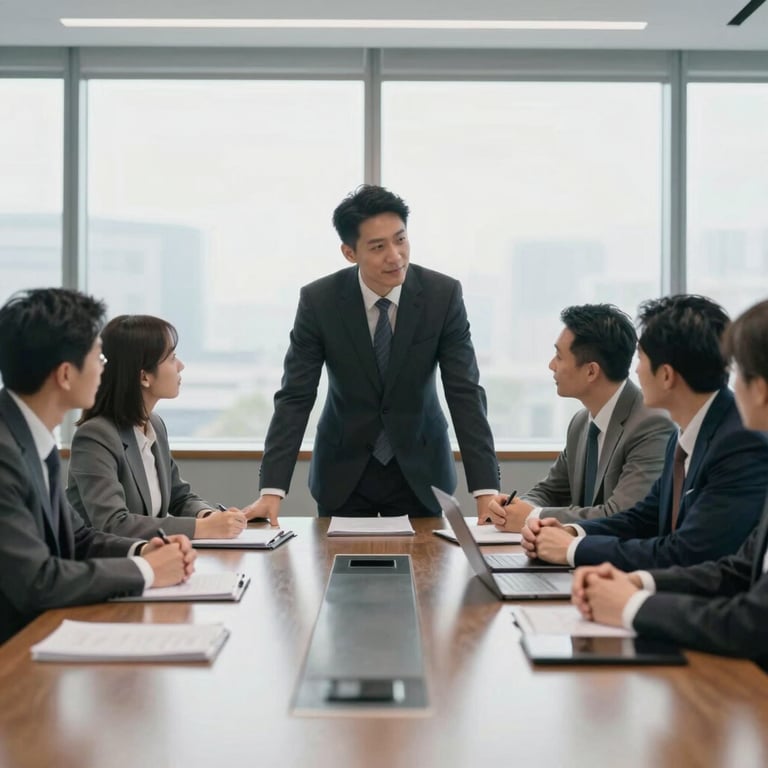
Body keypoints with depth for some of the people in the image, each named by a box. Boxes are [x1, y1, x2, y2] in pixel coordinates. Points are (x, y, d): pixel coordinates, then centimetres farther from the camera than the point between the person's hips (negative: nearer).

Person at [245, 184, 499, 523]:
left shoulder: (444, 294, -16)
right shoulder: (318, 300, -16)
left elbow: (466, 394, -16)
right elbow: (295, 398, -14)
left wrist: (486, 490, -25)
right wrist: (271, 491, -24)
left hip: (420, 469, 0)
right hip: (343, 471, 0)